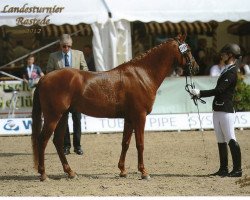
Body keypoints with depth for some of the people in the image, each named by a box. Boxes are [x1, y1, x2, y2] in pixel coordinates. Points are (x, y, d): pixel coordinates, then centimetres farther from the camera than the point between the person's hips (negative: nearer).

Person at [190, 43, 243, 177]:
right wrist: (200, 94, 15)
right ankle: (223, 169, 17)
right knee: (221, 141, 12)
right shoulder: (226, 70, 16)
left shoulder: (232, 72, -14)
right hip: (217, 110, 10)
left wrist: (200, 93, -17)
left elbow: (219, 90, -20)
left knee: (231, 140, -8)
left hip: (226, 110, -10)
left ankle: (237, 169, -6)